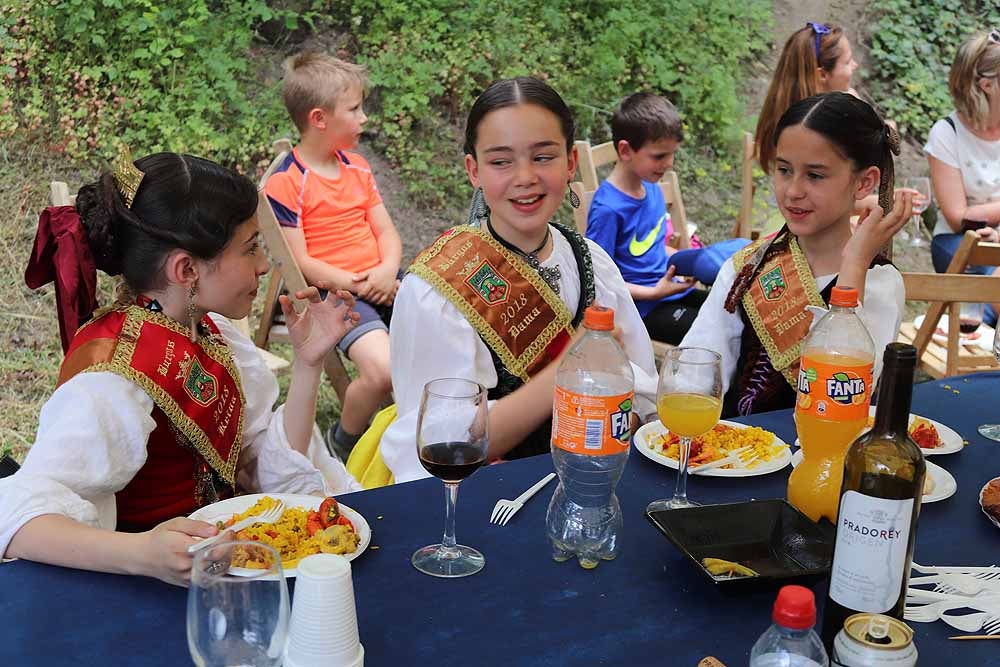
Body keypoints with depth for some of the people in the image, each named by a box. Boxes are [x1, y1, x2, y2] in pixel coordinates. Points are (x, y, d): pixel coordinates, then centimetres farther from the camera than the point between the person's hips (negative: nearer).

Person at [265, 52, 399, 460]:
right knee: (383, 370, -30)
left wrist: (388, 271, -9)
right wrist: (357, 285, -17)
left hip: (381, 282, 7)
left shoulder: (357, 168, 16)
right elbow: (299, 263, -12)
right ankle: (342, 445, 0)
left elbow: (386, 232, 12)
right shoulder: (286, 184, -9)